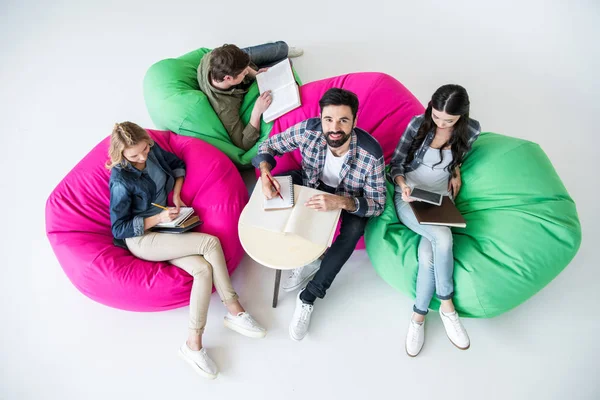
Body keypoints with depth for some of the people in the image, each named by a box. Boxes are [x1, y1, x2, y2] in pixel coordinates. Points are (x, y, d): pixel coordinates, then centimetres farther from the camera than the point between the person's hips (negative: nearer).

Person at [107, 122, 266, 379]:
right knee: (210, 243, -25)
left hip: (166, 229, 6)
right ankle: (234, 310, -13)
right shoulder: (120, 181, -19)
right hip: (141, 238, -6)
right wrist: (158, 218, -23)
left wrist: (176, 194, 1)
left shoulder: (154, 150, -3)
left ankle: (193, 344, -14)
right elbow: (119, 228, -14)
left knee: (204, 269, -21)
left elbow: (177, 164, 17)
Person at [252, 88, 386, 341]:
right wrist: (265, 173, -37)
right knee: (266, 194, -18)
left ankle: (308, 298, -17)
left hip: (348, 198, -3)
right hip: (311, 185, 3)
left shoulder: (371, 154, -35)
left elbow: (378, 204, -27)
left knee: (354, 229, -33)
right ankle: (310, 259, -4)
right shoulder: (308, 130, -29)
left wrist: (342, 202, -47)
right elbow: (269, 145, -14)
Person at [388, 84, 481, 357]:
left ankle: (419, 315, -7)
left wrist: (456, 170, 6)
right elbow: (395, 164, -4)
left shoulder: (471, 130, -2)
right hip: (409, 197, -2)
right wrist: (402, 185, -24)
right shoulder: (418, 124, -8)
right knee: (442, 237, -32)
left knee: (428, 254, -27)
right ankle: (447, 306, -11)